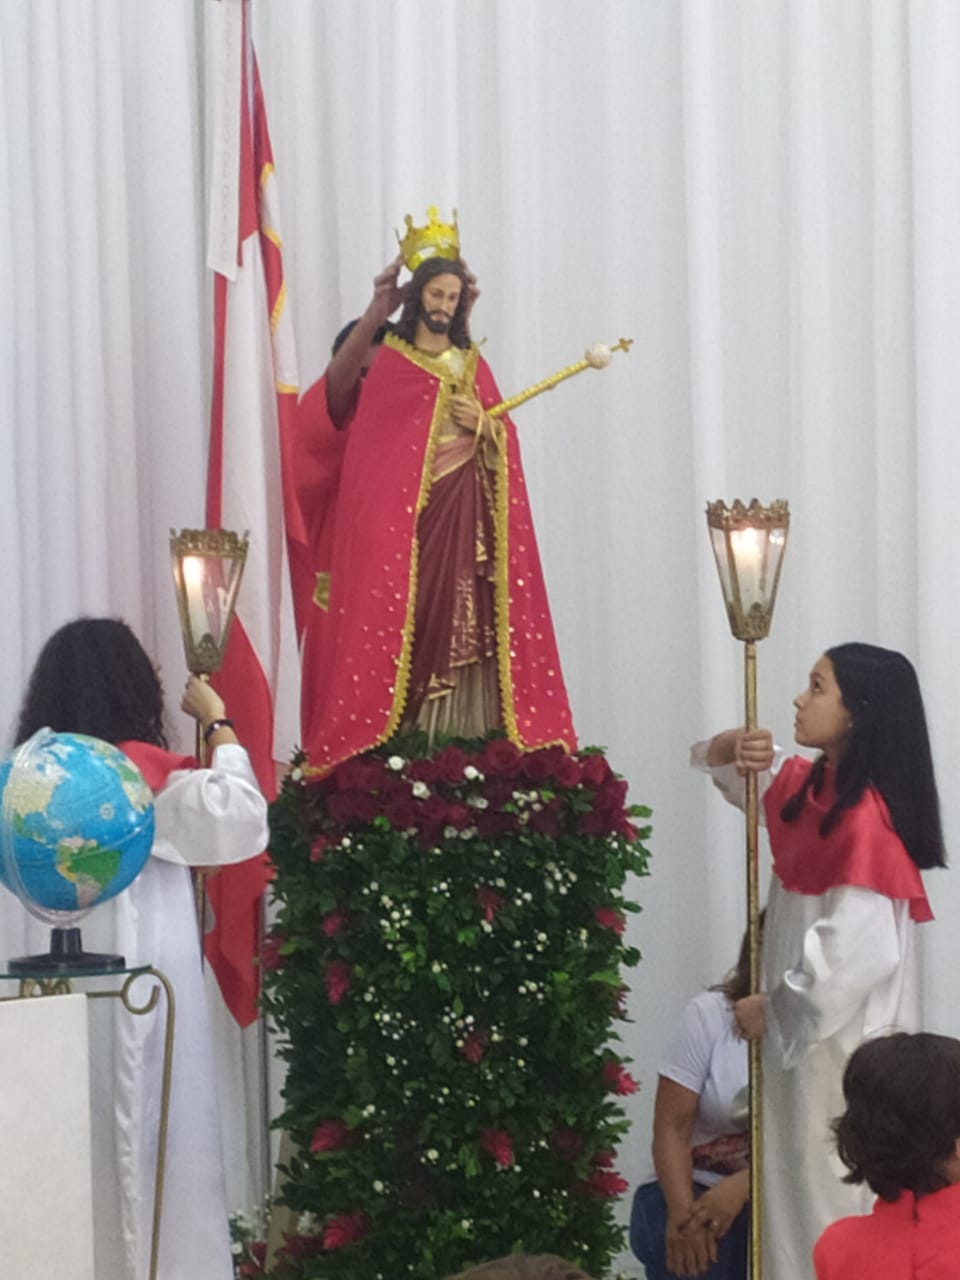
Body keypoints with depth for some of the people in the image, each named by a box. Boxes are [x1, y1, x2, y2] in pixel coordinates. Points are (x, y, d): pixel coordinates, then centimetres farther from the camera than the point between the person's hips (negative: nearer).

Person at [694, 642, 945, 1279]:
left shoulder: (866, 819, -22)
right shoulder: (810, 787, 5)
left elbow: (855, 950, -27)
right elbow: (713, 761, 18)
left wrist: (772, 1007, -14)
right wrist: (738, 746, -7)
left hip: (848, 1037, -9)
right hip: (808, 1029, 9)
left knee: (839, 1203, -2)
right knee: (802, 1196, 15)